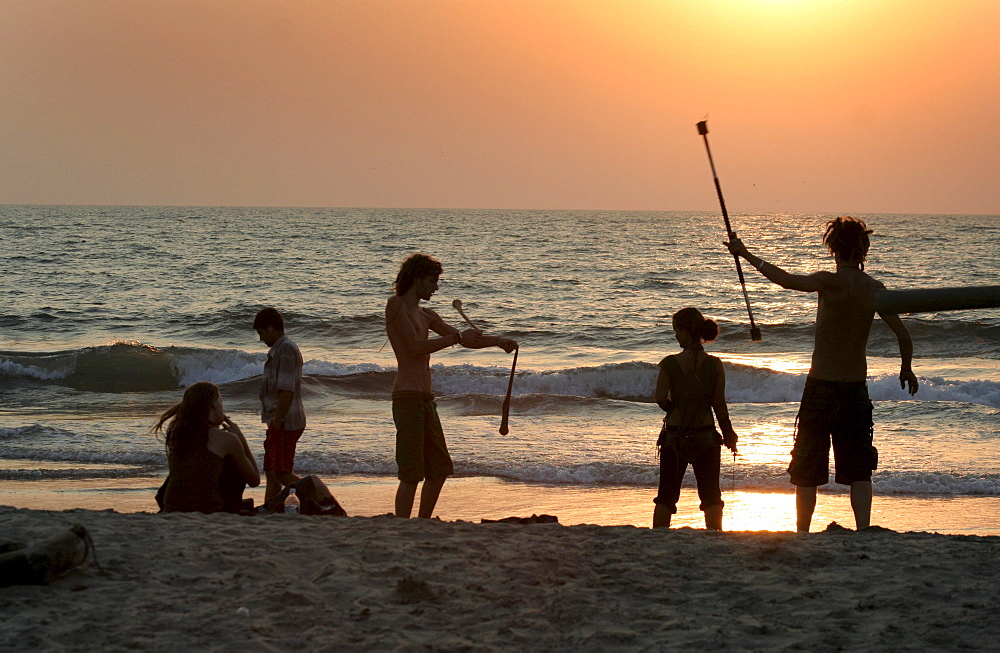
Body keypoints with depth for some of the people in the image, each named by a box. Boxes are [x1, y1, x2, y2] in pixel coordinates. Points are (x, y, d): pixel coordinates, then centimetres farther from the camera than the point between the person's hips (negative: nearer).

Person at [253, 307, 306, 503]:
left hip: (286, 422, -11)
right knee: (271, 473, 11)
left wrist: (277, 421, -22)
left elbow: (286, 389, -21)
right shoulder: (278, 350, 19)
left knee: (282, 474, -12)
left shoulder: (286, 349, -14)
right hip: (279, 422, 11)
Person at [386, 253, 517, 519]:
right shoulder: (396, 305, -4)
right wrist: (457, 337, -9)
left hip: (425, 398, 10)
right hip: (407, 397, -10)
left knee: (439, 469, 14)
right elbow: (415, 347, -14)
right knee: (411, 474, -13)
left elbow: (465, 340, 25)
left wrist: (497, 341, 10)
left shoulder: (425, 315, 22)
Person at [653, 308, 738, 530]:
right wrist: (729, 434, 6)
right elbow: (719, 404, -4)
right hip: (706, 436, 0)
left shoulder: (669, 363, -8)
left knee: (667, 494, 9)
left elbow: (660, 398, -13)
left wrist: (674, 409, 8)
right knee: (711, 493, 7)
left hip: (674, 437, 0)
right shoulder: (714, 365, -6)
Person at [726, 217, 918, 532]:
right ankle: (864, 530, -4)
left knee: (807, 471, 7)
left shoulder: (830, 282, -15)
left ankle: (801, 533, 9)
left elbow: (787, 280, -30)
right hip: (857, 389, 4)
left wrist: (746, 254, -22)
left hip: (821, 387, -4)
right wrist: (906, 370, 20)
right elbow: (903, 334, 3)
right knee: (859, 470, 8)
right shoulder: (875, 289, 0)